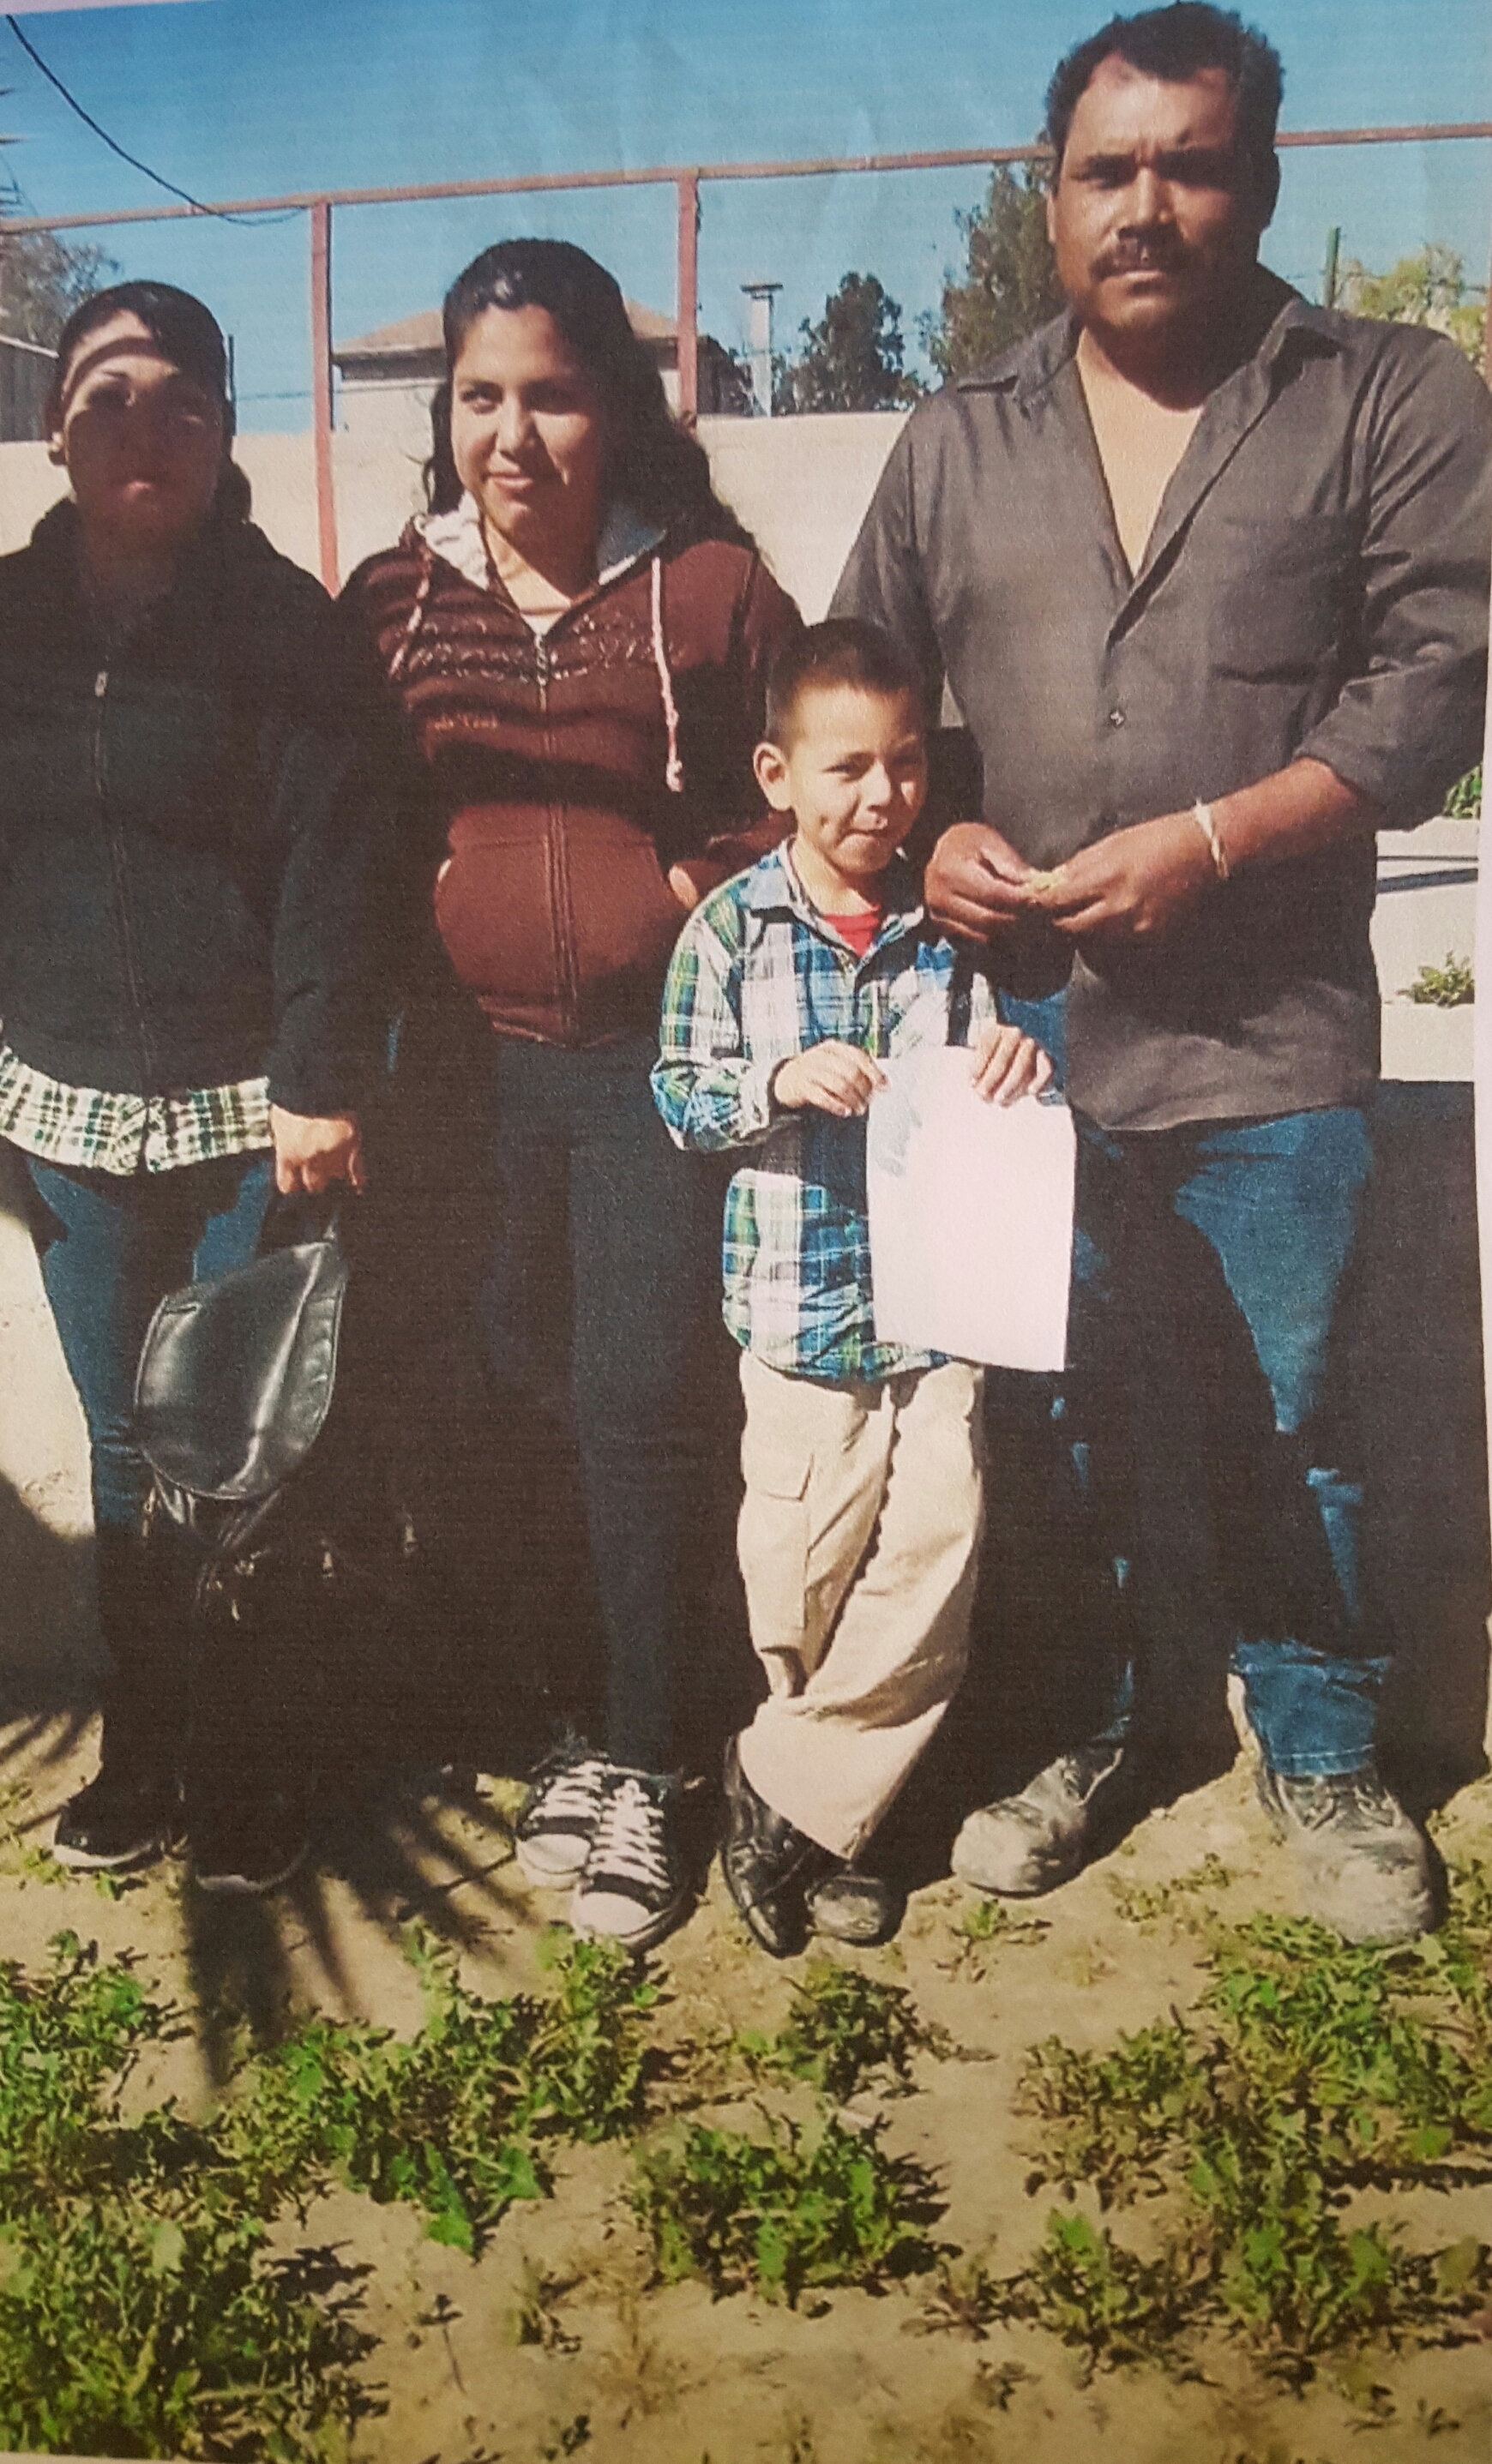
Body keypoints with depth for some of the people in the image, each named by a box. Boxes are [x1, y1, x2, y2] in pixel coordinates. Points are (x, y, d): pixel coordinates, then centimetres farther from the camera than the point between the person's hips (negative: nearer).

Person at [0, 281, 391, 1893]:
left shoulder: (281, 622, -4)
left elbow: (332, 859, -10)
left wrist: (322, 1085, -17)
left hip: (246, 1109, -4)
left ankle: (243, 1774, 19)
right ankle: (141, 1759, 26)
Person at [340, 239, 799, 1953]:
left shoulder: (710, 586, 0)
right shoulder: (388, 601, 8)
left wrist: (710, 894, -10)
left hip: (653, 1059, -2)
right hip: (465, 1062, 3)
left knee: (641, 1406, -1)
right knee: (490, 1404, 7)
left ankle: (643, 1768, 13)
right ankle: (555, 1731, 24)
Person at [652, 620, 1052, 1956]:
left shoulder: (950, 930, 5)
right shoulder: (732, 927, -1)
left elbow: (982, 1096, 11)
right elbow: (680, 1092, -2)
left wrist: (1016, 1066, -11)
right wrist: (780, 1081, -19)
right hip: (800, 1305, -2)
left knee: (937, 1557, -3)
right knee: (803, 1576, 5)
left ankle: (783, 1788, 14)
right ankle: (822, 1821, 27)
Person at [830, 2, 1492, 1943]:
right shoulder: (957, 441, 11)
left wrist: (1203, 842, -18)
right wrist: (925, 842, -5)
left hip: (1270, 1043, -3)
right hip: (1019, 1030, 3)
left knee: (1281, 1425, 8)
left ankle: (1322, 1759, 29)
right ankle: (1110, 1727, 34)